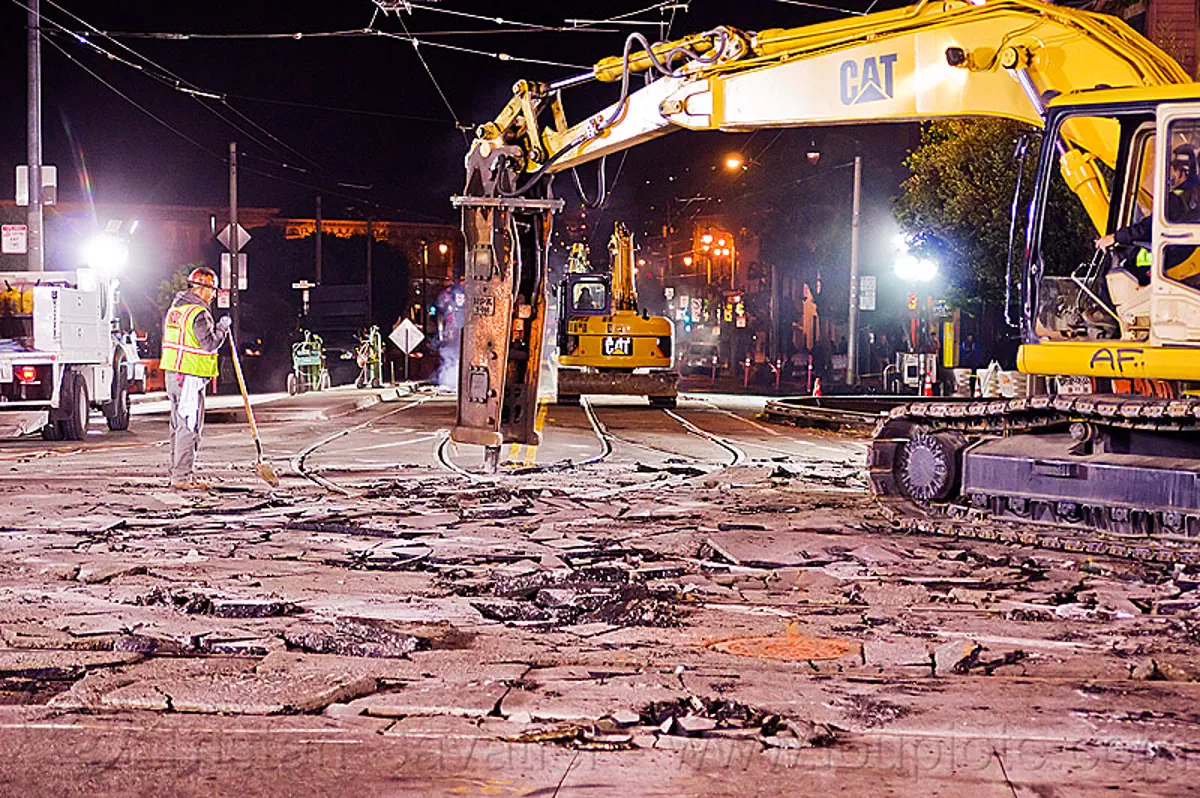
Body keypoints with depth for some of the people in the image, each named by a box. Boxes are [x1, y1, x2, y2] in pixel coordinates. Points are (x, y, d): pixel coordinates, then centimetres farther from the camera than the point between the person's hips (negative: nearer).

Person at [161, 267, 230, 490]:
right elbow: (209, 344, -19)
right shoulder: (199, 313, -15)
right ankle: (183, 477, -8)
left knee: (179, 425, 14)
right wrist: (222, 327, -5)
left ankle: (178, 473, 19)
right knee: (189, 427, -7)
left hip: (172, 373, 10)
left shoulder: (174, 309, 16)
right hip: (190, 377, -10)